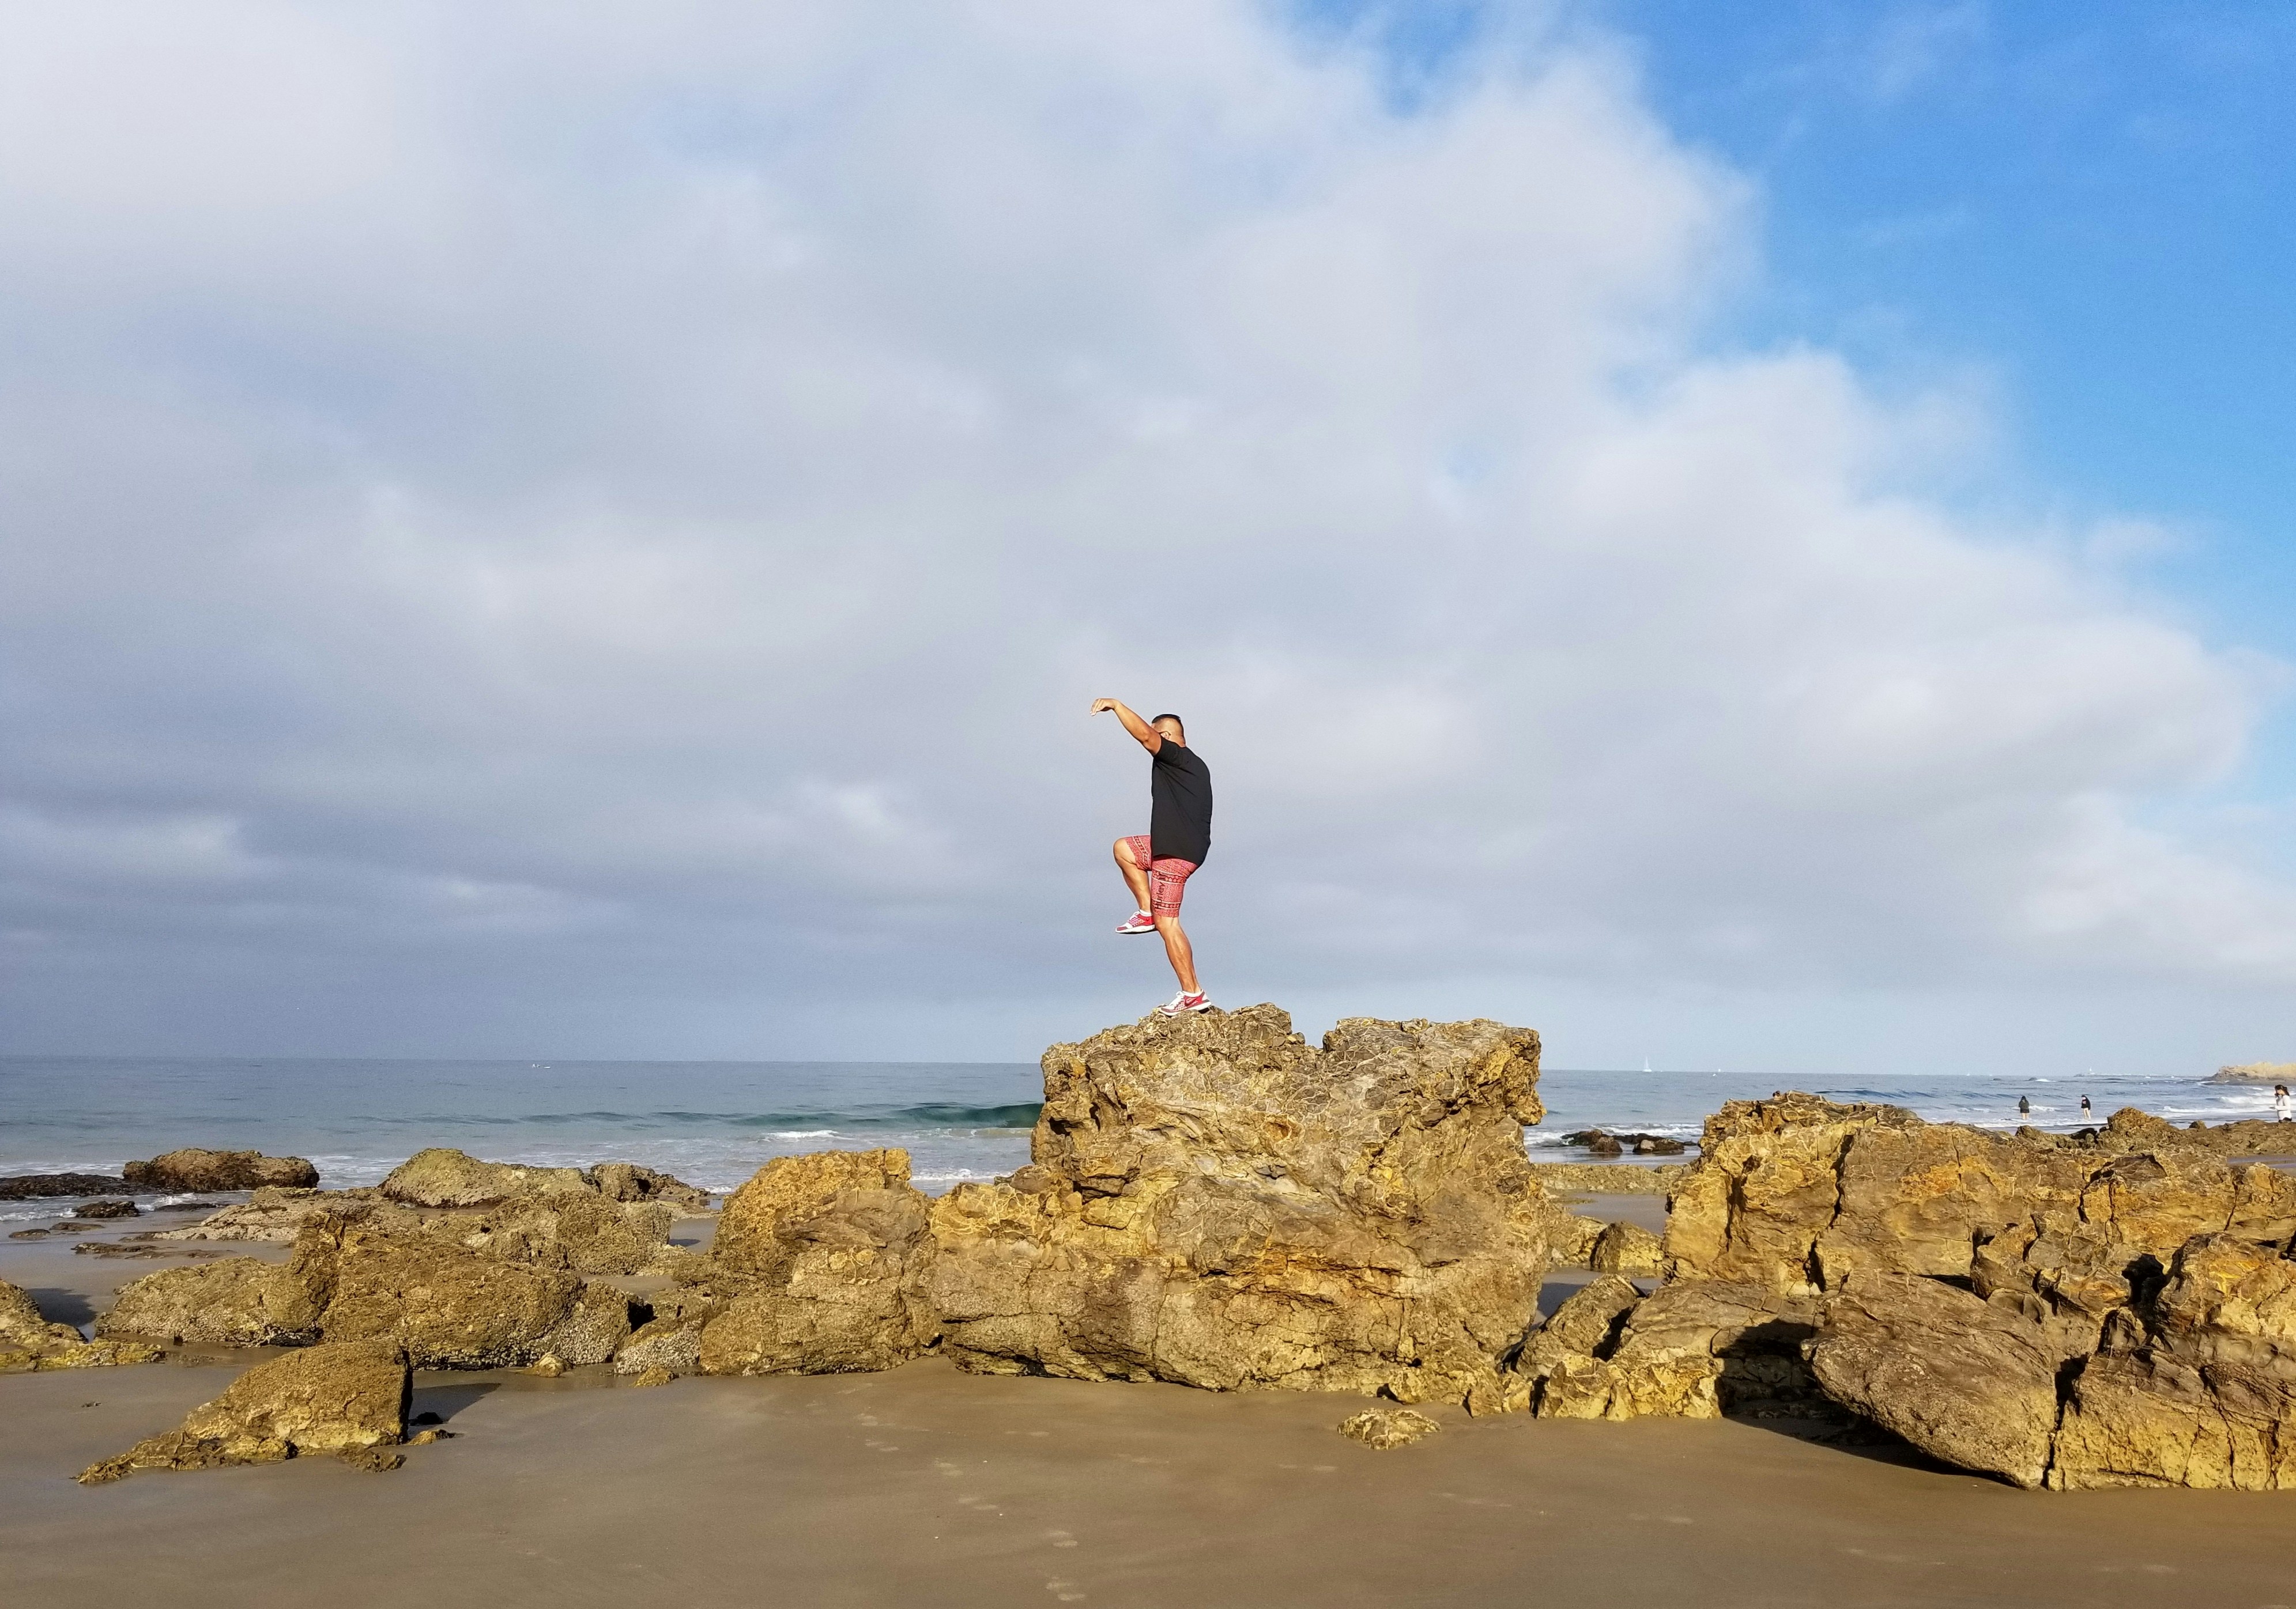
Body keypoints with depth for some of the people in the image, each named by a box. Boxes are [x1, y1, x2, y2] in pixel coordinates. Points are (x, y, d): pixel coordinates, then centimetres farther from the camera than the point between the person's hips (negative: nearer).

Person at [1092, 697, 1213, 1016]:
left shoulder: (1178, 758, -10)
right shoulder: (1193, 766, 19)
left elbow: (1144, 734, -22)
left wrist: (1115, 705, -14)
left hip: (1176, 851, -10)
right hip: (1187, 844, 10)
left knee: (1167, 922, -8)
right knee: (1123, 849, 26)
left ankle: (1193, 994, -8)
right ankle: (1147, 913, 17)